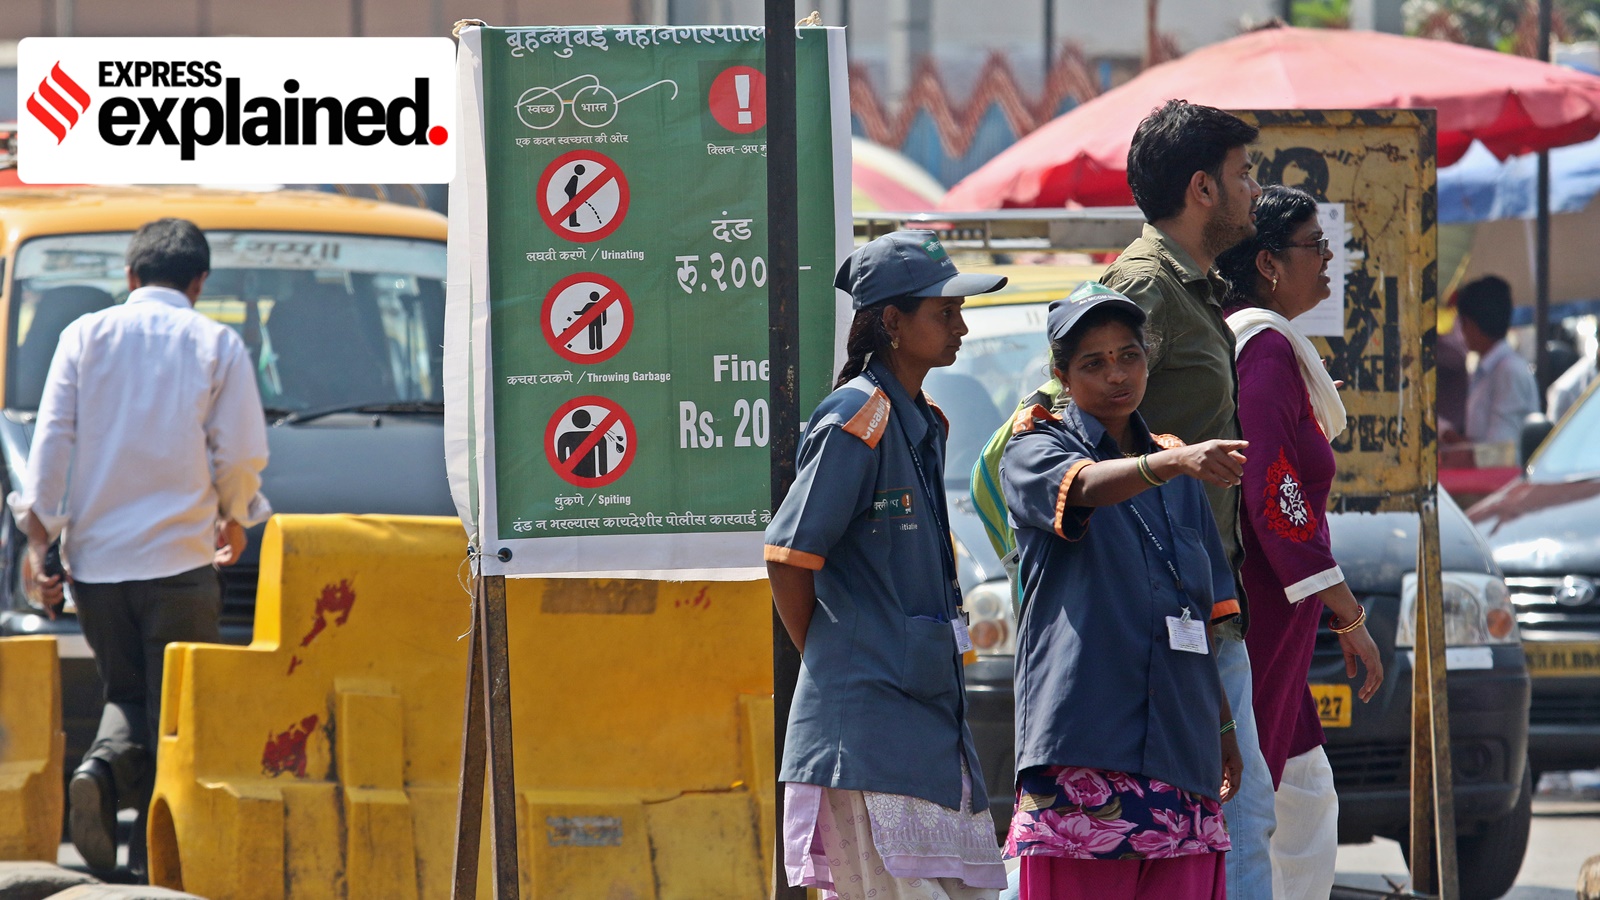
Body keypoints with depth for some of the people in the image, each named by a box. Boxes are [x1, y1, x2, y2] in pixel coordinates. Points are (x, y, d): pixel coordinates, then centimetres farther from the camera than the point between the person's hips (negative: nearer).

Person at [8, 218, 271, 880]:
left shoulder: (86, 336, 6)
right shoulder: (217, 345, 1)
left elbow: (51, 439, 0)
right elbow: (243, 453, 0)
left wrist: (38, 534, 2)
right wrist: (234, 516, 20)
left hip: (93, 554, 3)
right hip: (179, 554, -3)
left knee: (126, 693, 17)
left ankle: (101, 773, -13)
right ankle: (155, 846, -3)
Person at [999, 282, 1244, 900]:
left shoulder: (1175, 469, 20)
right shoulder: (1035, 450, 2)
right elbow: (1086, 487, -22)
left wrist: (1223, 726, 21)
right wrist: (1177, 462, -40)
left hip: (1177, 743, 5)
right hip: (1083, 731, -5)